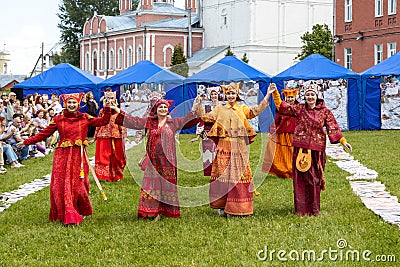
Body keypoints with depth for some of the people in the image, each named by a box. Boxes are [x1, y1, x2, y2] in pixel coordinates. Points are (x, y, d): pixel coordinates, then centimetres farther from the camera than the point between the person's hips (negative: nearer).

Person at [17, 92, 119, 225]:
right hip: (63, 155, 0)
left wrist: (107, 110, -13)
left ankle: (81, 212, 20)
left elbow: (102, 121, 2)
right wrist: (27, 142, 3)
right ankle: (67, 215, 4)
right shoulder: (58, 119, 5)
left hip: (79, 155, 0)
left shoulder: (85, 118, 6)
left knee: (78, 184, 1)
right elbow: (44, 133, 6)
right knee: (62, 185, -3)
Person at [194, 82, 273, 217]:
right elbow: (206, 117, 9)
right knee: (224, 174, -1)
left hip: (239, 148, 1)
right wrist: (198, 106, -2)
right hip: (224, 147, 0)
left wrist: (267, 95, -7)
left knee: (239, 175, -1)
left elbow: (256, 110, -2)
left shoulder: (243, 109, 11)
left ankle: (238, 206, 5)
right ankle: (222, 206, 4)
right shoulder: (220, 109, 11)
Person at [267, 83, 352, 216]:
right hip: (300, 148, 1)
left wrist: (343, 141, -2)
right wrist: (275, 94, 0)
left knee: (314, 179, 4)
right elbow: (283, 107, 7)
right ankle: (301, 208, 9)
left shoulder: (325, 112, 4)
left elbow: (333, 127, 4)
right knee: (300, 178, 1)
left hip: (316, 149, -1)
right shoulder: (299, 109, 6)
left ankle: (313, 209, 14)